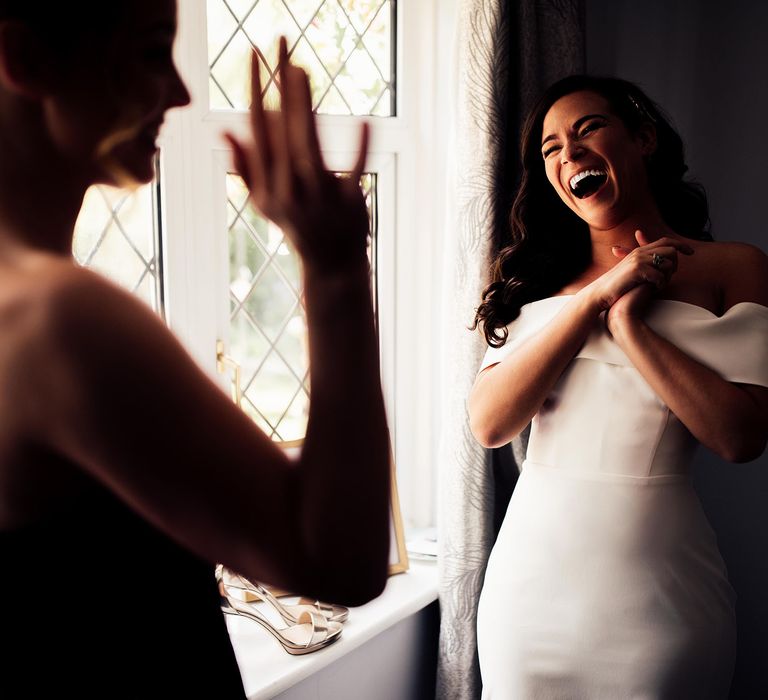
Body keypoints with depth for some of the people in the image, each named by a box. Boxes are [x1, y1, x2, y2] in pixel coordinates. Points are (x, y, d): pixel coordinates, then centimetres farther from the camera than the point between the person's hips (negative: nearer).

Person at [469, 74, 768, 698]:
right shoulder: (540, 277, 7)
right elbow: (488, 424, -7)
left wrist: (629, 324, -13)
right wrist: (596, 300, -12)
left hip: (654, 591, -3)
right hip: (531, 574, 3)